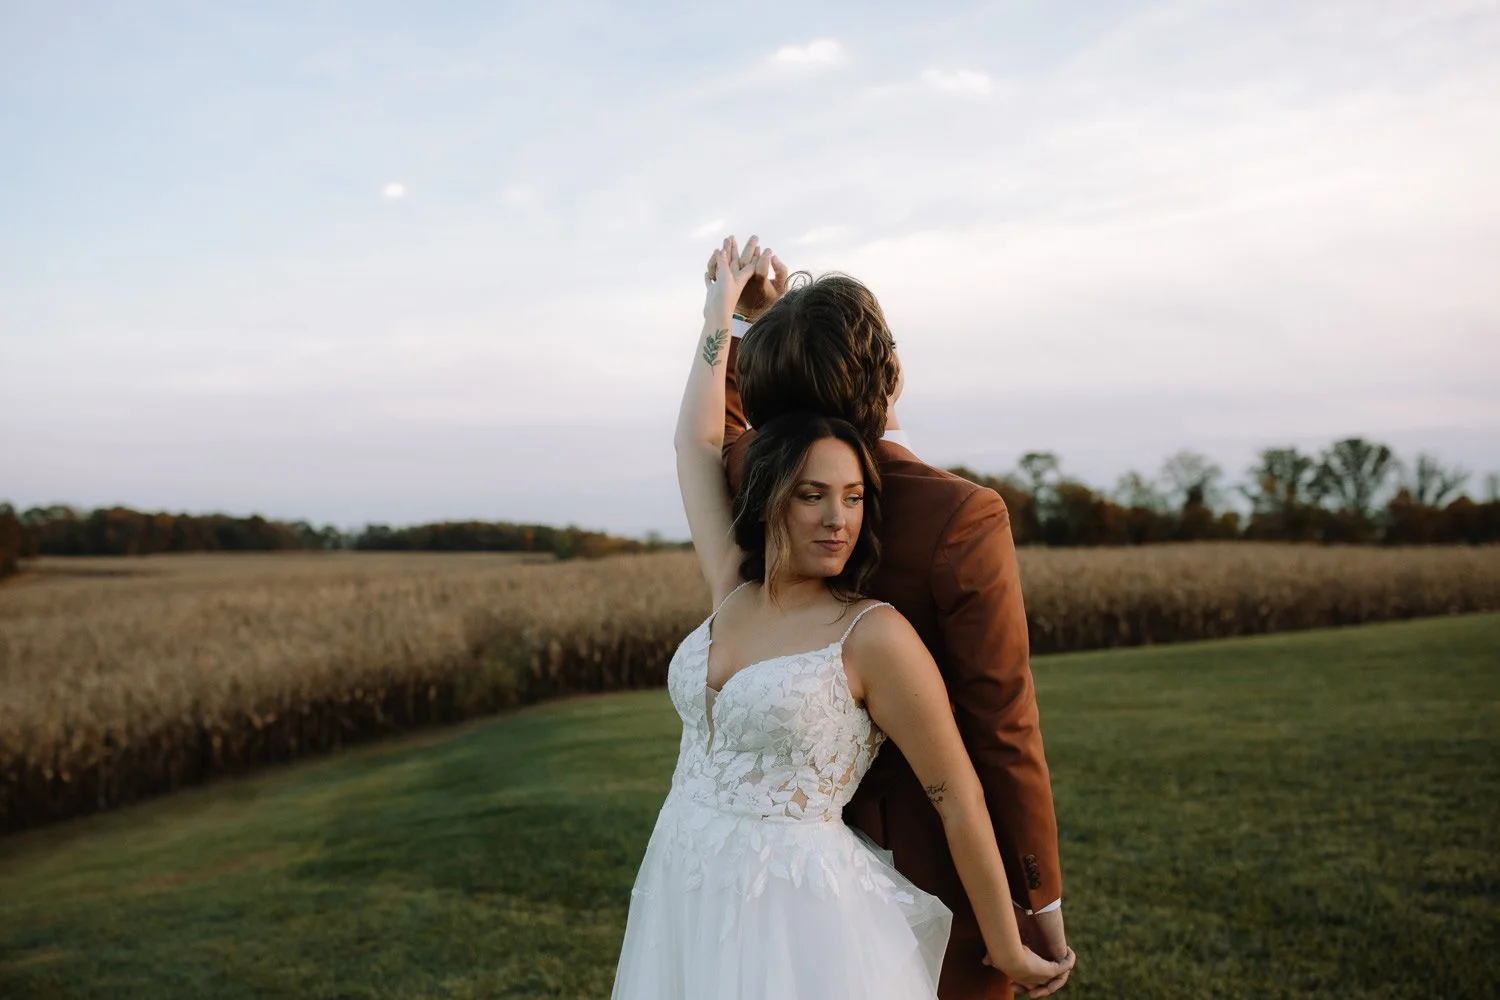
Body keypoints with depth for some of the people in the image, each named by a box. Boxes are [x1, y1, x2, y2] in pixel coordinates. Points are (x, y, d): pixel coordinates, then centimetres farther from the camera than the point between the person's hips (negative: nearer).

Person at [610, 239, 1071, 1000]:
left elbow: (959, 799, -8)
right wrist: (720, 306, 17)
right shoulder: (733, 592, 2)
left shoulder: (874, 636, -13)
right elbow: (697, 441, 10)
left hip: (798, 912, -6)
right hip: (684, 899, 6)